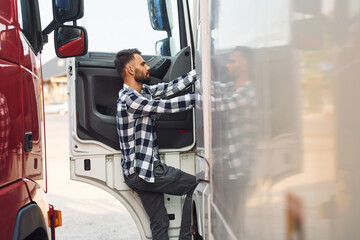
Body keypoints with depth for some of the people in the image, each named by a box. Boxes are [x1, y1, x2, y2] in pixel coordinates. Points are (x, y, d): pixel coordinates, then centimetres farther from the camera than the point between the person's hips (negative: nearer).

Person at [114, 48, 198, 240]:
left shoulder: (144, 91, 10)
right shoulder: (129, 99, -19)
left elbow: (172, 87, 6)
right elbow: (168, 106, -24)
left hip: (140, 171, 9)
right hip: (142, 172, -9)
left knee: (159, 224, 9)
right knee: (194, 185, -1)